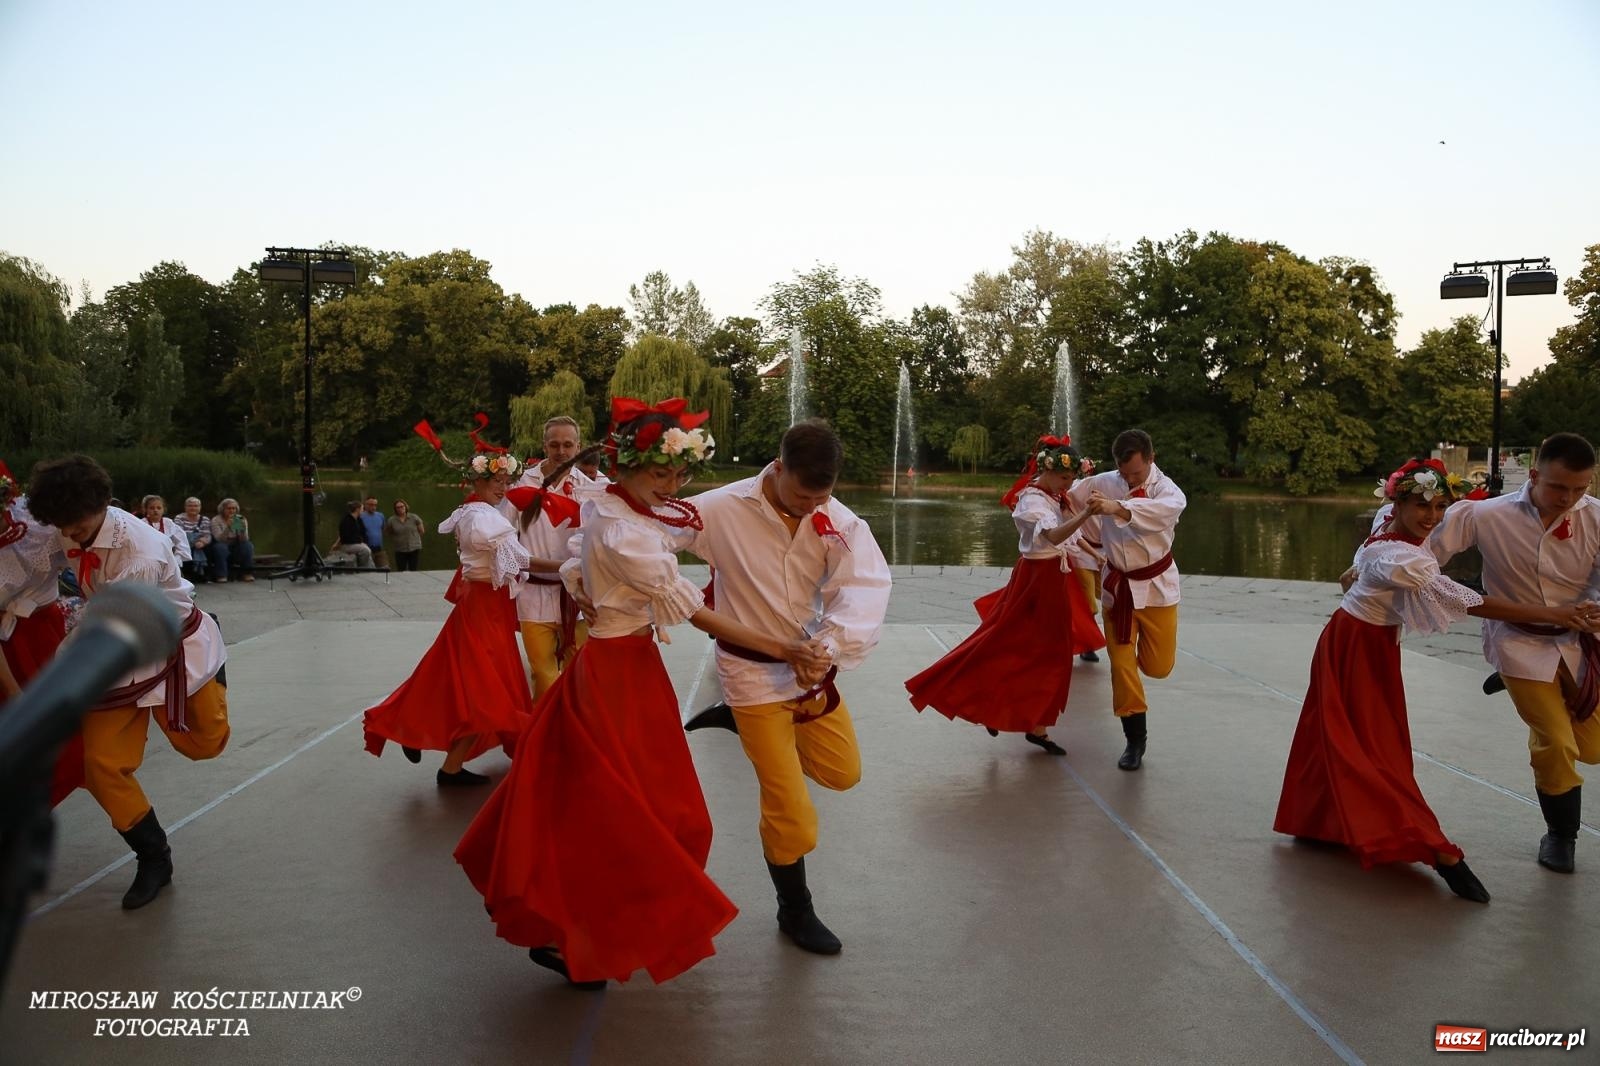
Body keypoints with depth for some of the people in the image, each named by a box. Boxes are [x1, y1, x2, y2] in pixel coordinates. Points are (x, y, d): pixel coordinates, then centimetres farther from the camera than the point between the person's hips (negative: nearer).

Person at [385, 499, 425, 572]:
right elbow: (388, 533, 11)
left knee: (413, 571, 2)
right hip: (400, 550, 0)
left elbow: (421, 531, 6)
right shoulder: (391, 520, -1)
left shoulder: (414, 518, -2)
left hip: (414, 549, 0)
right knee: (401, 572, 2)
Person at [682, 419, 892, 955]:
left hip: (810, 663, 5)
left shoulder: (838, 522, -13)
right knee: (789, 806, 1)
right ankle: (795, 911, 27)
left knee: (842, 772, 17)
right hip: (752, 670, -4)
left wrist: (829, 646, -45)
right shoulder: (721, 510, -21)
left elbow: (866, 585, -29)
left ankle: (737, 721, 31)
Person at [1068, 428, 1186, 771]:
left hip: (1156, 585, -1)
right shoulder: (1103, 484, -6)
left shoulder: (1167, 490, -15)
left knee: (1158, 666, 4)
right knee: (1121, 665, 2)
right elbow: (1068, 497, 12)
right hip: (1116, 585, 2)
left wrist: (1117, 508, -55)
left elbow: (1163, 509, -40)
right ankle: (1135, 739, 16)